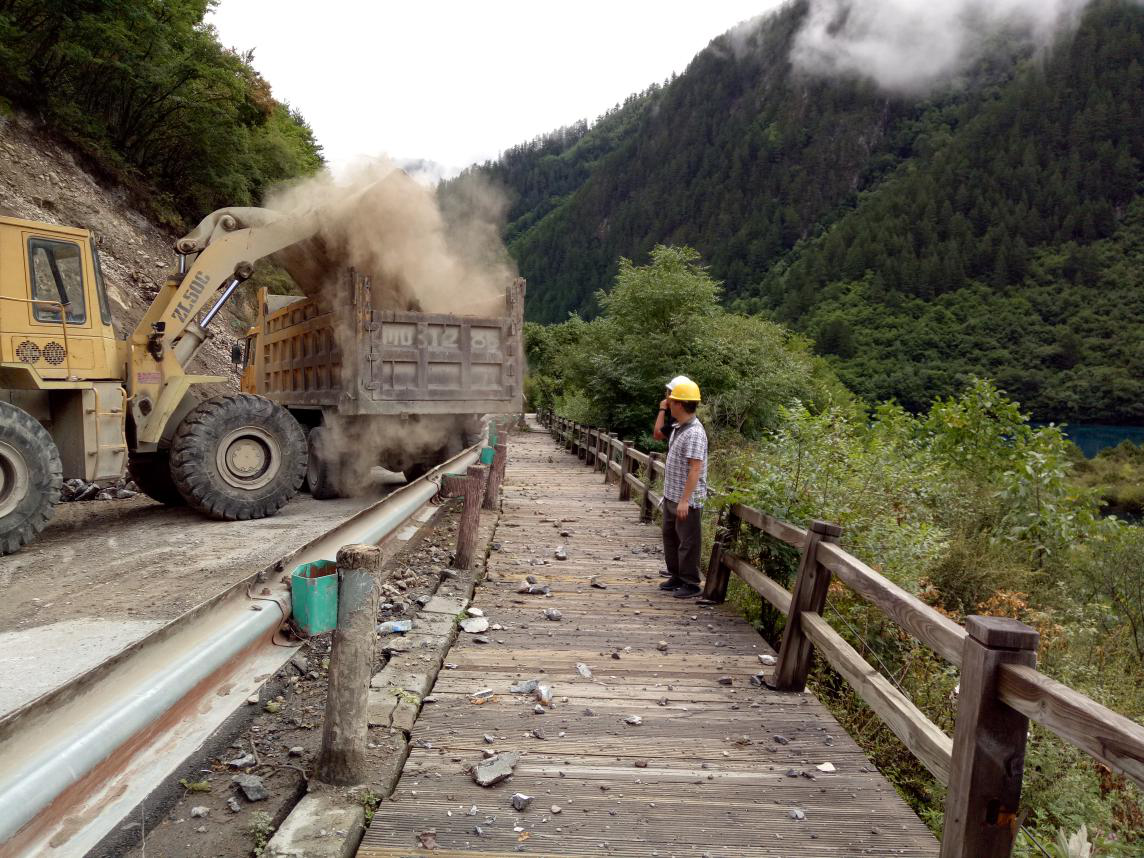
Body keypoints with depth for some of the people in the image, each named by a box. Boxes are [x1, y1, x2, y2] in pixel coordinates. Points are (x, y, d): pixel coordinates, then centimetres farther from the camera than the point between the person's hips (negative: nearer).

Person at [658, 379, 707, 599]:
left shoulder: (694, 432, -21)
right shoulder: (678, 428, 7)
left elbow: (695, 469, -25)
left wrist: (684, 500, -25)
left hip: (687, 500, -10)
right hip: (671, 496, 10)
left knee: (688, 542, 2)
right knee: (670, 537, 19)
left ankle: (691, 584, 14)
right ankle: (676, 576, 33)